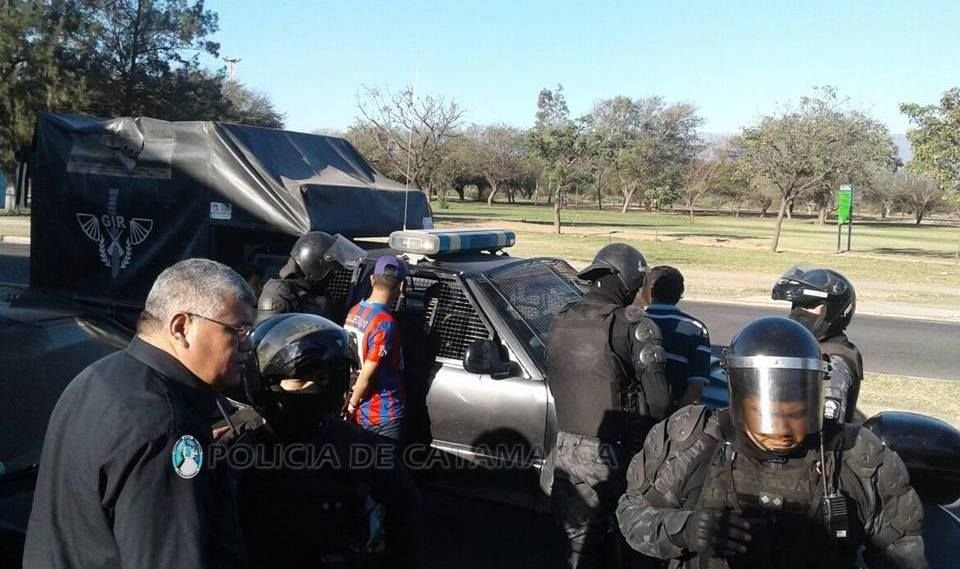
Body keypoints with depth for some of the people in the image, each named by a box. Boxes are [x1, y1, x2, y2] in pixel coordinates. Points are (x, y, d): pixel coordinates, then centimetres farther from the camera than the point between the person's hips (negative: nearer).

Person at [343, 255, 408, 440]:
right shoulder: (385, 323, -24)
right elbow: (366, 376, -21)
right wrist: (352, 406, -6)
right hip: (385, 414, -8)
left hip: (362, 411, 8)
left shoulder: (354, 312, 1)